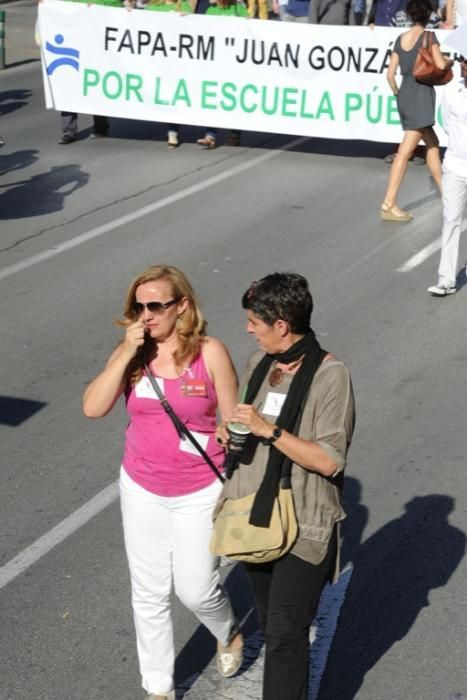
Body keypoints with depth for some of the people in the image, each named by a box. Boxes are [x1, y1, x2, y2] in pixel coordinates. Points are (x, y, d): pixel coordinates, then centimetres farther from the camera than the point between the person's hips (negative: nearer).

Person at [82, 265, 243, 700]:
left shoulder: (210, 353, -13)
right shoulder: (129, 353, -6)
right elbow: (93, 407, -17)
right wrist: (127, 354, -23)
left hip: (199, 493, -3)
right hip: (142, 491, 3)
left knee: (195, 588, 3)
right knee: (149, 592, 11)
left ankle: (228, 634, 39)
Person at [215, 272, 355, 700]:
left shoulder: (330, 376, -18)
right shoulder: (260, 363, 3)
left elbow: (329, 460, -21)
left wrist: (268, 430, -26)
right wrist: (231, 432, 2)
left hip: (303, 529, -7)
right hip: (256, 520, 7)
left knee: (285, 635, -5)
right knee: (272, 627, 19)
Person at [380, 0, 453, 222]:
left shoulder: (400, 39, 10)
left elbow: (390, 74, 8)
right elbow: (440, 64, -15)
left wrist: (397, 93, 23)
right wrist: (450, 61, 7)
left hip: (405, 96, 7)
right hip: (421, 95, -7)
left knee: (432, 143, 19)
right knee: (405, 151, -8)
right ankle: (388, 204, -11)